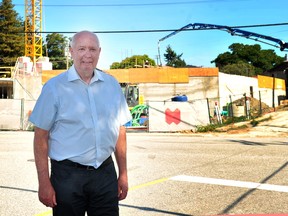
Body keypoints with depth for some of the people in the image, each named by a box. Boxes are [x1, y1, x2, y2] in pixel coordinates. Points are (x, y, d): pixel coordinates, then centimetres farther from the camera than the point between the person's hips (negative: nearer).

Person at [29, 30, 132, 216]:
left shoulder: (112, 84, 6)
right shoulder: (54, 87, -4)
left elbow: (120, 131, 10)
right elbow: (41, 136, -5)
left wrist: (123, 174, 9)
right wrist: (44, 182, -8)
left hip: (106, 173, 3)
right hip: (67, 175, -3)